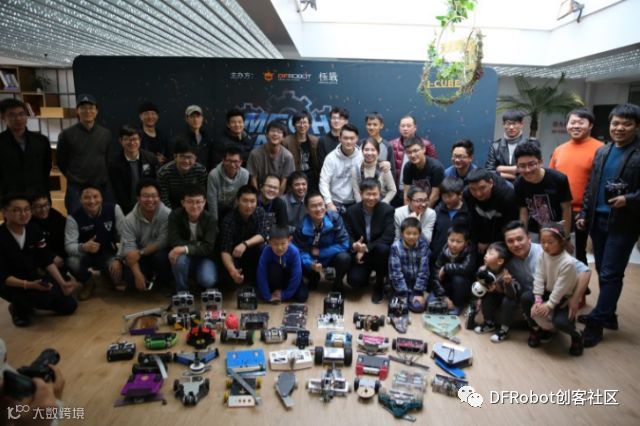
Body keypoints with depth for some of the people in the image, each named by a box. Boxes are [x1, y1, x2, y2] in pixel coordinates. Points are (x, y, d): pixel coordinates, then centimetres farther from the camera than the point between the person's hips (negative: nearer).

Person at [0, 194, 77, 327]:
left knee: (69, 305, -1)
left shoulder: (33, 229, -5)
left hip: (34, 278, 6)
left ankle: (28, 303, 19)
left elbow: (47, 260, -2)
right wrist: (29, 285, -36)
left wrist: (62, 283, -13)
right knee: (44, 296, -34)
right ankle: (19, 308, -1)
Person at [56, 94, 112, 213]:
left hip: (102, 188, 3)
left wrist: (102, 178, 10)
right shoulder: (67, 134, -2)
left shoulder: (105, 134, 7)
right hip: (76, 190, -3)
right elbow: (61, 161, 5)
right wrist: (74, 178, 7)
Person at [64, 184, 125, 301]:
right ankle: (88, 283, 4)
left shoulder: (114, 209, -16)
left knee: (118, 273, -29)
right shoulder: (73, 218, -18)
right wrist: (83, 247, -48)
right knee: (72, 262, -33)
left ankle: (107, 274, 15)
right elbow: (69, 246, -24)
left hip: (108, 254, 0)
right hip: (86, 255, 0)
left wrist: (118, 259, -25)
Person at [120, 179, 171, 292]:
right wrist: (138, 275, -31)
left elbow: (163, 241, -22)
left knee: (161, 257, -35)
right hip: (141, 257, 2)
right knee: (129, 277, -23)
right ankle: (150, 277, 12)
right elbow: (129, 249, -19)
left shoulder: (167, 214, -21)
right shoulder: (129, 219, -13)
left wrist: (140, 252, -27)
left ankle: (166, 285, -3)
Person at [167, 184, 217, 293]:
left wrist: (186, 249, -37)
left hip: (203, 258, 0)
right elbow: (174, 242, -20)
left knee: (208, 281, -28)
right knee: (179, 258, -35)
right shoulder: (175, 216, -13)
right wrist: (198, 246, -25)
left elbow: (208, 248, -22)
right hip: (185, 257, 1)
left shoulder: (209, 219, -15)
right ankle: (182, 291, -7)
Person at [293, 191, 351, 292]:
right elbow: (300, 250, -16)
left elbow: (343, 244, -21)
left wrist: (320, 252, -22)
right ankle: (314, 278, 12)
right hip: (313, 260, 1)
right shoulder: (301, 226, -21)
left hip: (332, 256, -1)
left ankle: (337, 284, 2)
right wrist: (311, 264, -37)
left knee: (344, 258, -33)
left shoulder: (335, 218, -24)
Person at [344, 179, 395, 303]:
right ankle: (366, 276, 19)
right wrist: (354, 246, -28)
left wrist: (366, 248, -25)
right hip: (360, 253, 1)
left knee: (383, 248, -36)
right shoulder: (351, 211, -4)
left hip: (379, 252, -1)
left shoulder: (387, 210, -11)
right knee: (354, 280, -23)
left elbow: (388, 237, -19)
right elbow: (347, 236, -3)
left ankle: (379, 285, -8)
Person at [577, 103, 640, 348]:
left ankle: (596, 323, 4)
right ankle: (608, 316, 27)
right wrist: (584, 214, 11)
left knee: (610, 275, -3)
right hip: (598, 220, 6)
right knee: (603, 272, 13)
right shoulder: (602, 152, 12)